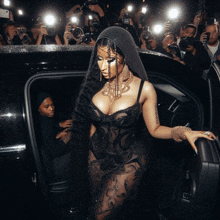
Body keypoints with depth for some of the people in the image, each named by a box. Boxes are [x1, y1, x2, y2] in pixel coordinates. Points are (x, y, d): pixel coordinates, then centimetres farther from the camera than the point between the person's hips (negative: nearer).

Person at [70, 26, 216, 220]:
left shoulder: (144, 89, -18)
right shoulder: (96, 84, -7)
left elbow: (154, 129, -11)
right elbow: (92, 123, 4)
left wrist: (182, 132, -28)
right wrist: (90, 152, 12)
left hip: (129, 160, -4)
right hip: (98, 156, 5)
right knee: (97, 201, 22)